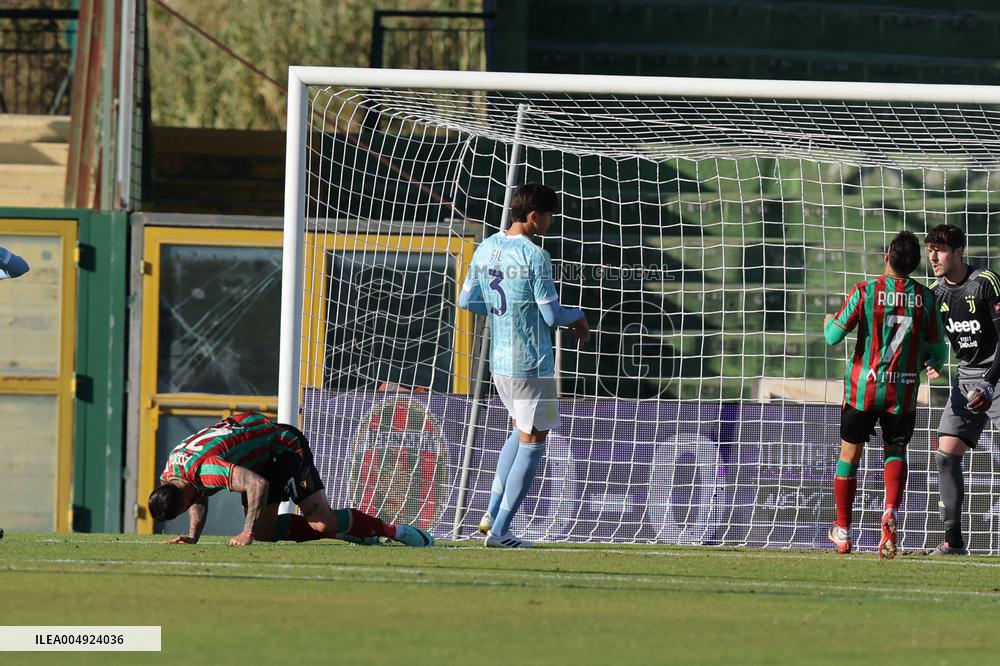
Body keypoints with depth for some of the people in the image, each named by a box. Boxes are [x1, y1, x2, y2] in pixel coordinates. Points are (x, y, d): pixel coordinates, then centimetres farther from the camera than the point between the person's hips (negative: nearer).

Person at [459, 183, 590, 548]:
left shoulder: (486, 248, 6)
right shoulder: (535, 256, -17)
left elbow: (468, 300, 12)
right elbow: (552, 314, -15)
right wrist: (578, 317, 5)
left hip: (499, 360, 8)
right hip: (530, 363, -8)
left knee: (520, 431, 26)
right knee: (532, 443, 2)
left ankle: (492, 513, 18)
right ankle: (499, 531, 0)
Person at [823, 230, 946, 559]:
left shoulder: (865, 292, -10)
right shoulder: (924, 298, -4)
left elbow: (834, 336, -7)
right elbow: (938, 352, 1)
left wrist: (829, 322, 16)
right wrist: (932, 361, 25)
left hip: (863, 389, -1)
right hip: (903, 393, 1)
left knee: (849, 454, 15)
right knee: (895, 452, 17)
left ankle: (842, 532, 23)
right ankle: (891, 510, -13)